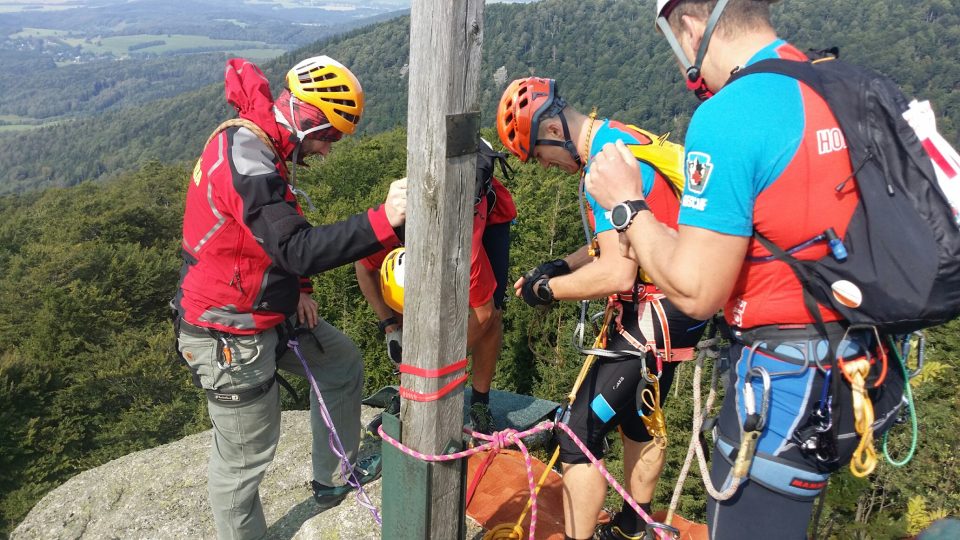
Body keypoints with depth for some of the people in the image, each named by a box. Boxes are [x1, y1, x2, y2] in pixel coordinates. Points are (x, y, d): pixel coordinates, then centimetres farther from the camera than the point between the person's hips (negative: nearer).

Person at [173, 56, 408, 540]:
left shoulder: (257, 143, 5)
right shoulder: (245, 157, -27)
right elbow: (297, 249, -35)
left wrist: (297, 290, 3)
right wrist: (383, 220, -41)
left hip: (264, 310, 10)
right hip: (230, 332, -10)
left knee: (343, 364, 19)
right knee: (246, 455, 3)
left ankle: (334, 477, 35)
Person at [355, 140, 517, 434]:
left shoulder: (466, 247, -46)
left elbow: (482, 313, -30)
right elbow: (365, 269, -10)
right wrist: (390, 327, -18)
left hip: (490, 214, -3)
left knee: (491, 313, -14)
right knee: (405, 311, -11)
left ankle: (480, 405, 4)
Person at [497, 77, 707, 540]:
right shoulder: (621, 137, 9)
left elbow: (616, 274, -29)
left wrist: (546, 288, -15)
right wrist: (560, 266, 7)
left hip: (654, 315, -11)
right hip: (676, 309, 11)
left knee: (580, 438, -4)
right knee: (640, 420, 24)